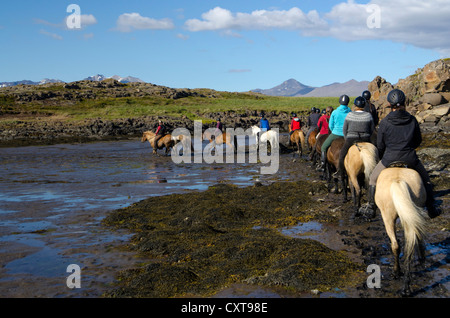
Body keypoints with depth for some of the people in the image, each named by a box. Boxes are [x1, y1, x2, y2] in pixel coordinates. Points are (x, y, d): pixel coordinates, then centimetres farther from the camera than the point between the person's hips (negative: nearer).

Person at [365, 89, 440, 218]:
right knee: (425, 180, 24)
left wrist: (383, 157, 19)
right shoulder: (412, 120, -1)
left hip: (389, 158, -1)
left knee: (373, 179, 22)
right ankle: (432, 210, 28)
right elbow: (418, 140, 10)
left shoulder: (384, 122, -7)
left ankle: (371, 208, 26)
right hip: (410, 159, 2)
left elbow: (380, 145, 0)